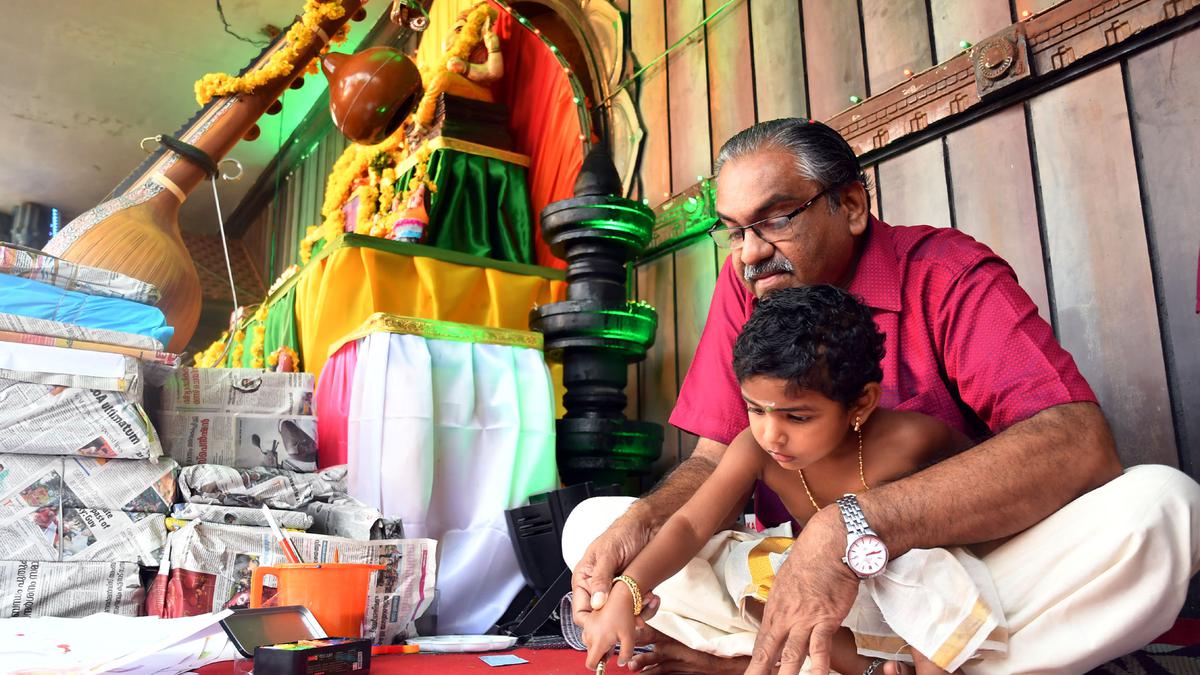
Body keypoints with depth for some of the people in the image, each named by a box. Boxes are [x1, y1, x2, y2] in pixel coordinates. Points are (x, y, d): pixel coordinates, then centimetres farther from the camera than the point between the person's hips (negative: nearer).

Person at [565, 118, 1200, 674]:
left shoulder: (946, 274, -13)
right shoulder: (743, 285, -1)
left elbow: (1081, 445, -29)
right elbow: (714, 461, -2)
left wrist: (854, 527, -39)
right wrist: (639, 523, -25)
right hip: (790, 579, 3)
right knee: (593, 523, -8)